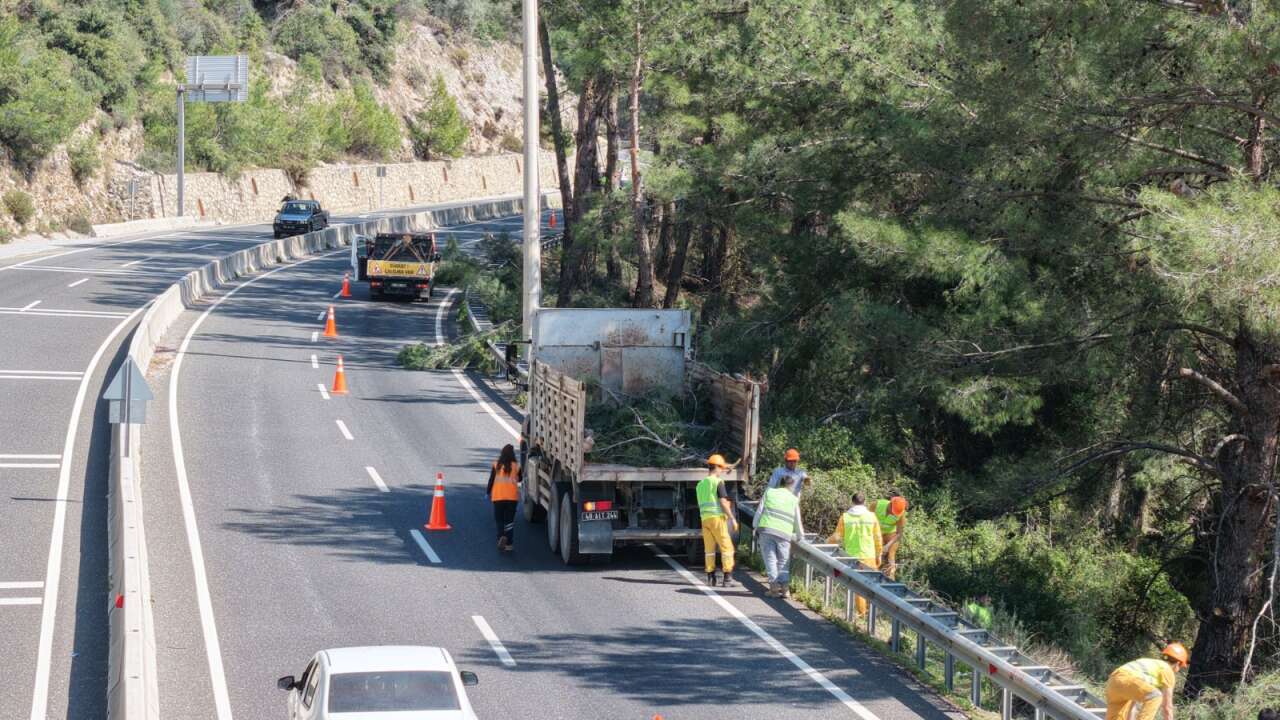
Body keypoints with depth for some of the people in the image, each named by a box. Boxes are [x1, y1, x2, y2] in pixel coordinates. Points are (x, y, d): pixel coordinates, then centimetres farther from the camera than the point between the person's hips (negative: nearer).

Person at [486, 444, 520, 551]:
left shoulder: (496, 465, -4)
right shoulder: (516, 466, -3)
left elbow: (491, 479, -1)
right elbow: (519, 479, 13)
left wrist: (488, 492, 11)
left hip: (498, 496, 0)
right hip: (512, 496, 0)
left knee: (499, 519, 10)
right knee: (509, 520, 7)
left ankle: (501, 536, -16)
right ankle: (509, 544, 1)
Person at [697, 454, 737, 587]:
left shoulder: (700, 484, 15)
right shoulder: (718, 482, -6)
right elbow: (723, 502, -12)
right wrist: (732, 518, -8)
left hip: (705, 519, 6)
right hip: (717, 517, -6)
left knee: (709, 549, 9)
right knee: (726, 547, -2)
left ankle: (710, 577, 6)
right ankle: (727, 577, -7)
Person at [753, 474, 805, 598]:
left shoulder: (769, 492, 13)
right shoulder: (794, 499, 14)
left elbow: (759, 511, 8)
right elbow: (798, 521, 18)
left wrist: (756, 527, 15)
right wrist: (800, 536, 31)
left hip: (766, 529, -1)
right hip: (784, 533, 1)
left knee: (770, 558, 2)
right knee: (783, 561, 9)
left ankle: (774, 587, -6)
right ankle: (785, 587, -3)